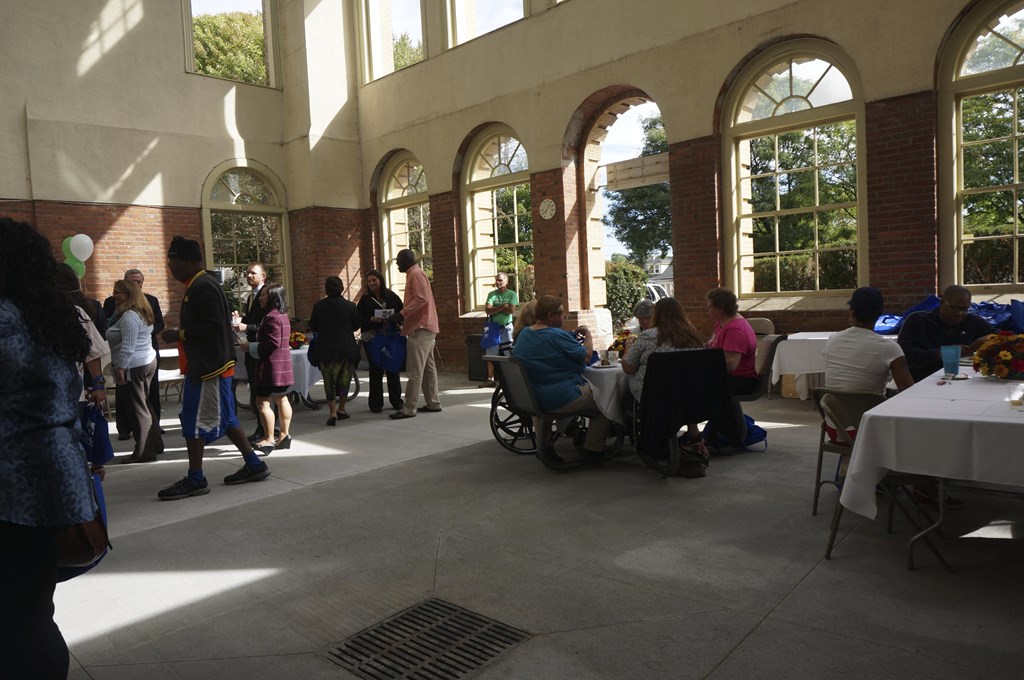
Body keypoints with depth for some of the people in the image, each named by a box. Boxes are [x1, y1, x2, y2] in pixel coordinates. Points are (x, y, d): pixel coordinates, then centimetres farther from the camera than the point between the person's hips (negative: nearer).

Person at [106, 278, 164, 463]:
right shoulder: (142, 312, 15)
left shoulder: (129, 316, -16)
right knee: (144, 404, 17)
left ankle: (143, 452, 3)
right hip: (148, 361, 10)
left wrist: (120, 368, -21)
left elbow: (127, 346, -22)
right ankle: (155, 444, 24)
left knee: (138, 407, -3)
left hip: (134, 366, -10)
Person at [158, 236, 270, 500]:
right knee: (224, 418, 14)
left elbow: (213, 326, -25)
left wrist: (178, 334, -16)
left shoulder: (202, 287, -17)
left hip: (208, 367, -10)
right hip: (206, 365, 10)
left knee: (194, 421, -2)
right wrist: (181, 334, 11)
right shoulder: (199, 285, 16)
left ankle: (195, 480, 8)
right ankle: (254, 464, 19)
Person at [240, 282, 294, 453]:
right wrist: (252, 345, 17)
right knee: (281, 399, 14)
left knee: (262, 401, -6)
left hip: (272, 367, -11)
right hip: (282, 366, 11)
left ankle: (269, 439, -3)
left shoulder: (272, 317, -17)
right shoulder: (282, 315, 15)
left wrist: (250, 347, -13)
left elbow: (272, 343, -23)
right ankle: (284, 435, 21)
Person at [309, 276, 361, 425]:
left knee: (329, 380, 6)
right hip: (346, 348, 0)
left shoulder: (319, 306, -5)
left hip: (325, 350, 0)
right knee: (344, 379, 14)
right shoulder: (350, 306, -6)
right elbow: (356, 325, 4)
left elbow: (312, 327, 2)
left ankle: (332, 411, -4)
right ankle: (341, 408, 22)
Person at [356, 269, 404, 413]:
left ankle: (396, 401, 18)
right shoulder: (365, 299, 4)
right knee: (376, 370, 1)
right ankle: (376, 404, 8)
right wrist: (371, 319, -16)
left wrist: (395, 318, -12)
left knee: (393, 369, 6)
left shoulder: (392, 296, 6)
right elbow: (358, 319, -1)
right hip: (372, 339, -1)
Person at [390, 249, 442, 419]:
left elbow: (422, 298, -21)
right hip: (424, 327, 11)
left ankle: (409, 409, -10)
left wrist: (403, 313, -19)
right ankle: (433, 403, 18)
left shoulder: (415, 274, -9)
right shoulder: (414, 274, 23)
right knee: (428, 367, 12)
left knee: (415, 370, -10)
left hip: (420, 328, -11)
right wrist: (403, 314, 13)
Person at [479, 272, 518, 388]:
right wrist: (502, 307, -16)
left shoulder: (512, 294, -1)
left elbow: (512, 310, -15)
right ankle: (490, 379, 8)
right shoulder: (491, 294, 4)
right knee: (491, 354, 2)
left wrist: (495, 308, -10)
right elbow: (488, 310, -9)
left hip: (506, 327, -2)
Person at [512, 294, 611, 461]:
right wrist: (588, 335, 5)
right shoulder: (557, 336, -20)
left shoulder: (524, 334, 5)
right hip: (560, 400, -8)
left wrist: (573, 336, 14)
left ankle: (544, 446, 32)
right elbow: (586, 354, -13)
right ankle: (592, 449, 16)